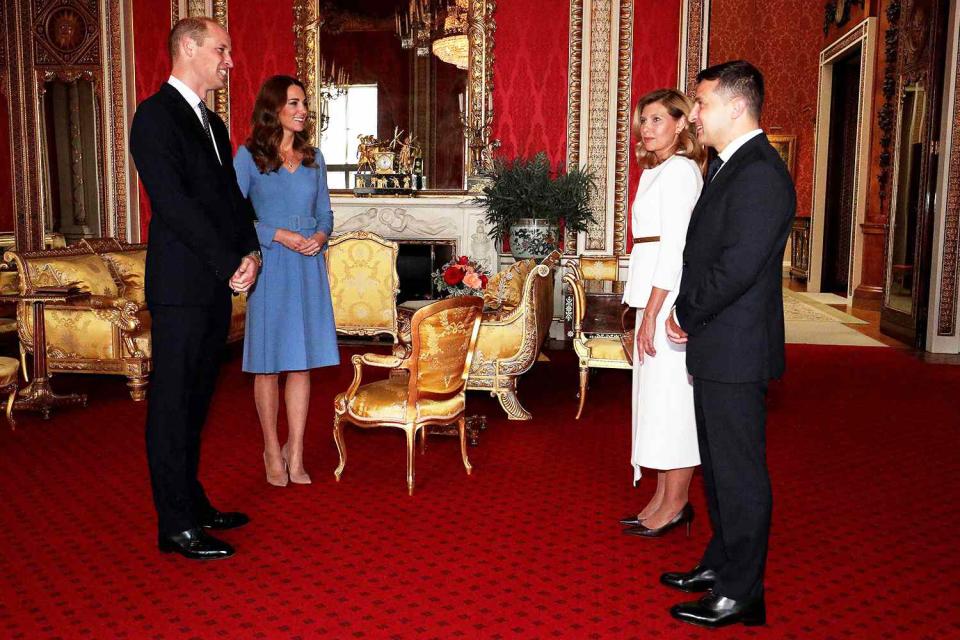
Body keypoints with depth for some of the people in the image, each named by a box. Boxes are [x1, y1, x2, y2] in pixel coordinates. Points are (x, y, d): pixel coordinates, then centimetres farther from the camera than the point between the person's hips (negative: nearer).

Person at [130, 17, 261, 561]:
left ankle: (193, 502, 25)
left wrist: (250, 253, -1)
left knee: (196, 400, 14)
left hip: (217, 285, 8)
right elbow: (174, 204, -17)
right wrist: (231, 265, -15)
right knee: (173, 404, -1)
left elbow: (233, 196, 16)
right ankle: (177, 526, 7)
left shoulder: (214, 124, 19)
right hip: (181, 286, -8)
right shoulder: (156, 115, -8)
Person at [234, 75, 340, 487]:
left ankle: (294, 454, 13)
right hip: (269, 268, -4)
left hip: (309, 268, 4)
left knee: (302, 362, 4)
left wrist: (320, 236, -5)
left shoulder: (313, 157, 12)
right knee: (268, 364, 4)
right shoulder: (249, 156, -1)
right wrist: (278, 235, -16)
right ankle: (272, 452, 19)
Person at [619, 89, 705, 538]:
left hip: (669, 297, -10)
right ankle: (664, 498, 22)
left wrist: (651, 314, -20)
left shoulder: (679, 169, -11)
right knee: (658, 396, 12)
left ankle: (674, 505, 8)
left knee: (670, 398, -3)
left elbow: (675, 247, -18)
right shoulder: (659, 170, 18)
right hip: (657, 297, 10)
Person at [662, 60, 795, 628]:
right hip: (715, 347, 10)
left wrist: (686, 315, -9)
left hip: (735, 352, -10)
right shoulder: (727, 166, 14)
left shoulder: (760, 174, -18)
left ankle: (741, 595, 16)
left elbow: (736, 267, -24)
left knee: (739, 474, 2)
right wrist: (688, 313, 2)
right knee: (718, 467, 20)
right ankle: (720, 564, 36)